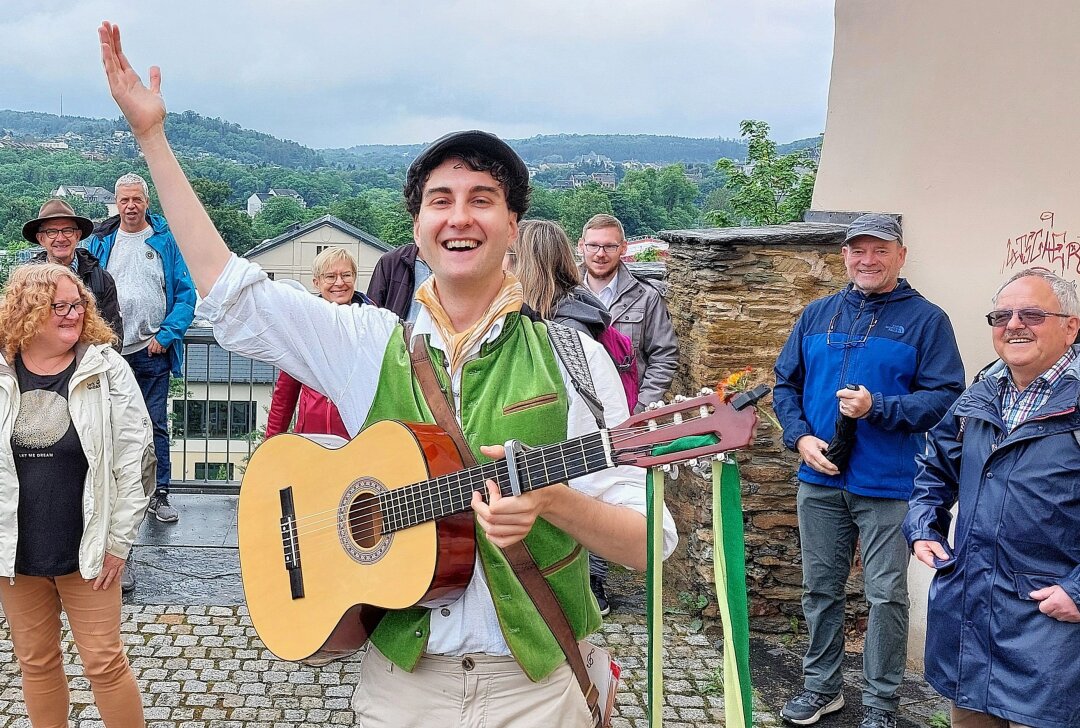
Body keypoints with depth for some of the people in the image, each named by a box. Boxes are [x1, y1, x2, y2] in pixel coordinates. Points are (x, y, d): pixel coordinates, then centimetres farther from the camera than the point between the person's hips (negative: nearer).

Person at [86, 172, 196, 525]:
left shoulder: (166, 240, 2)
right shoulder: (99, 241, 8)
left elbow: (186, 294, -1)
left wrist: (166, 335, -10)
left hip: (152, 351, -2)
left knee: (156, 424, 2)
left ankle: (159, 494, 10)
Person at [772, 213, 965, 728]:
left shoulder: (925, 319, -4)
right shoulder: (817, 315, 9)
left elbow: (945, 395, -10)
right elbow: (786, 383, 11)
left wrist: (876, 407, -21)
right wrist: (800, 437, -5)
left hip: (888, 486, -4)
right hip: (820, 479, 4)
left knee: (886, 596, 3)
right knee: (820, 588, 14)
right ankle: (821, 686, 30)